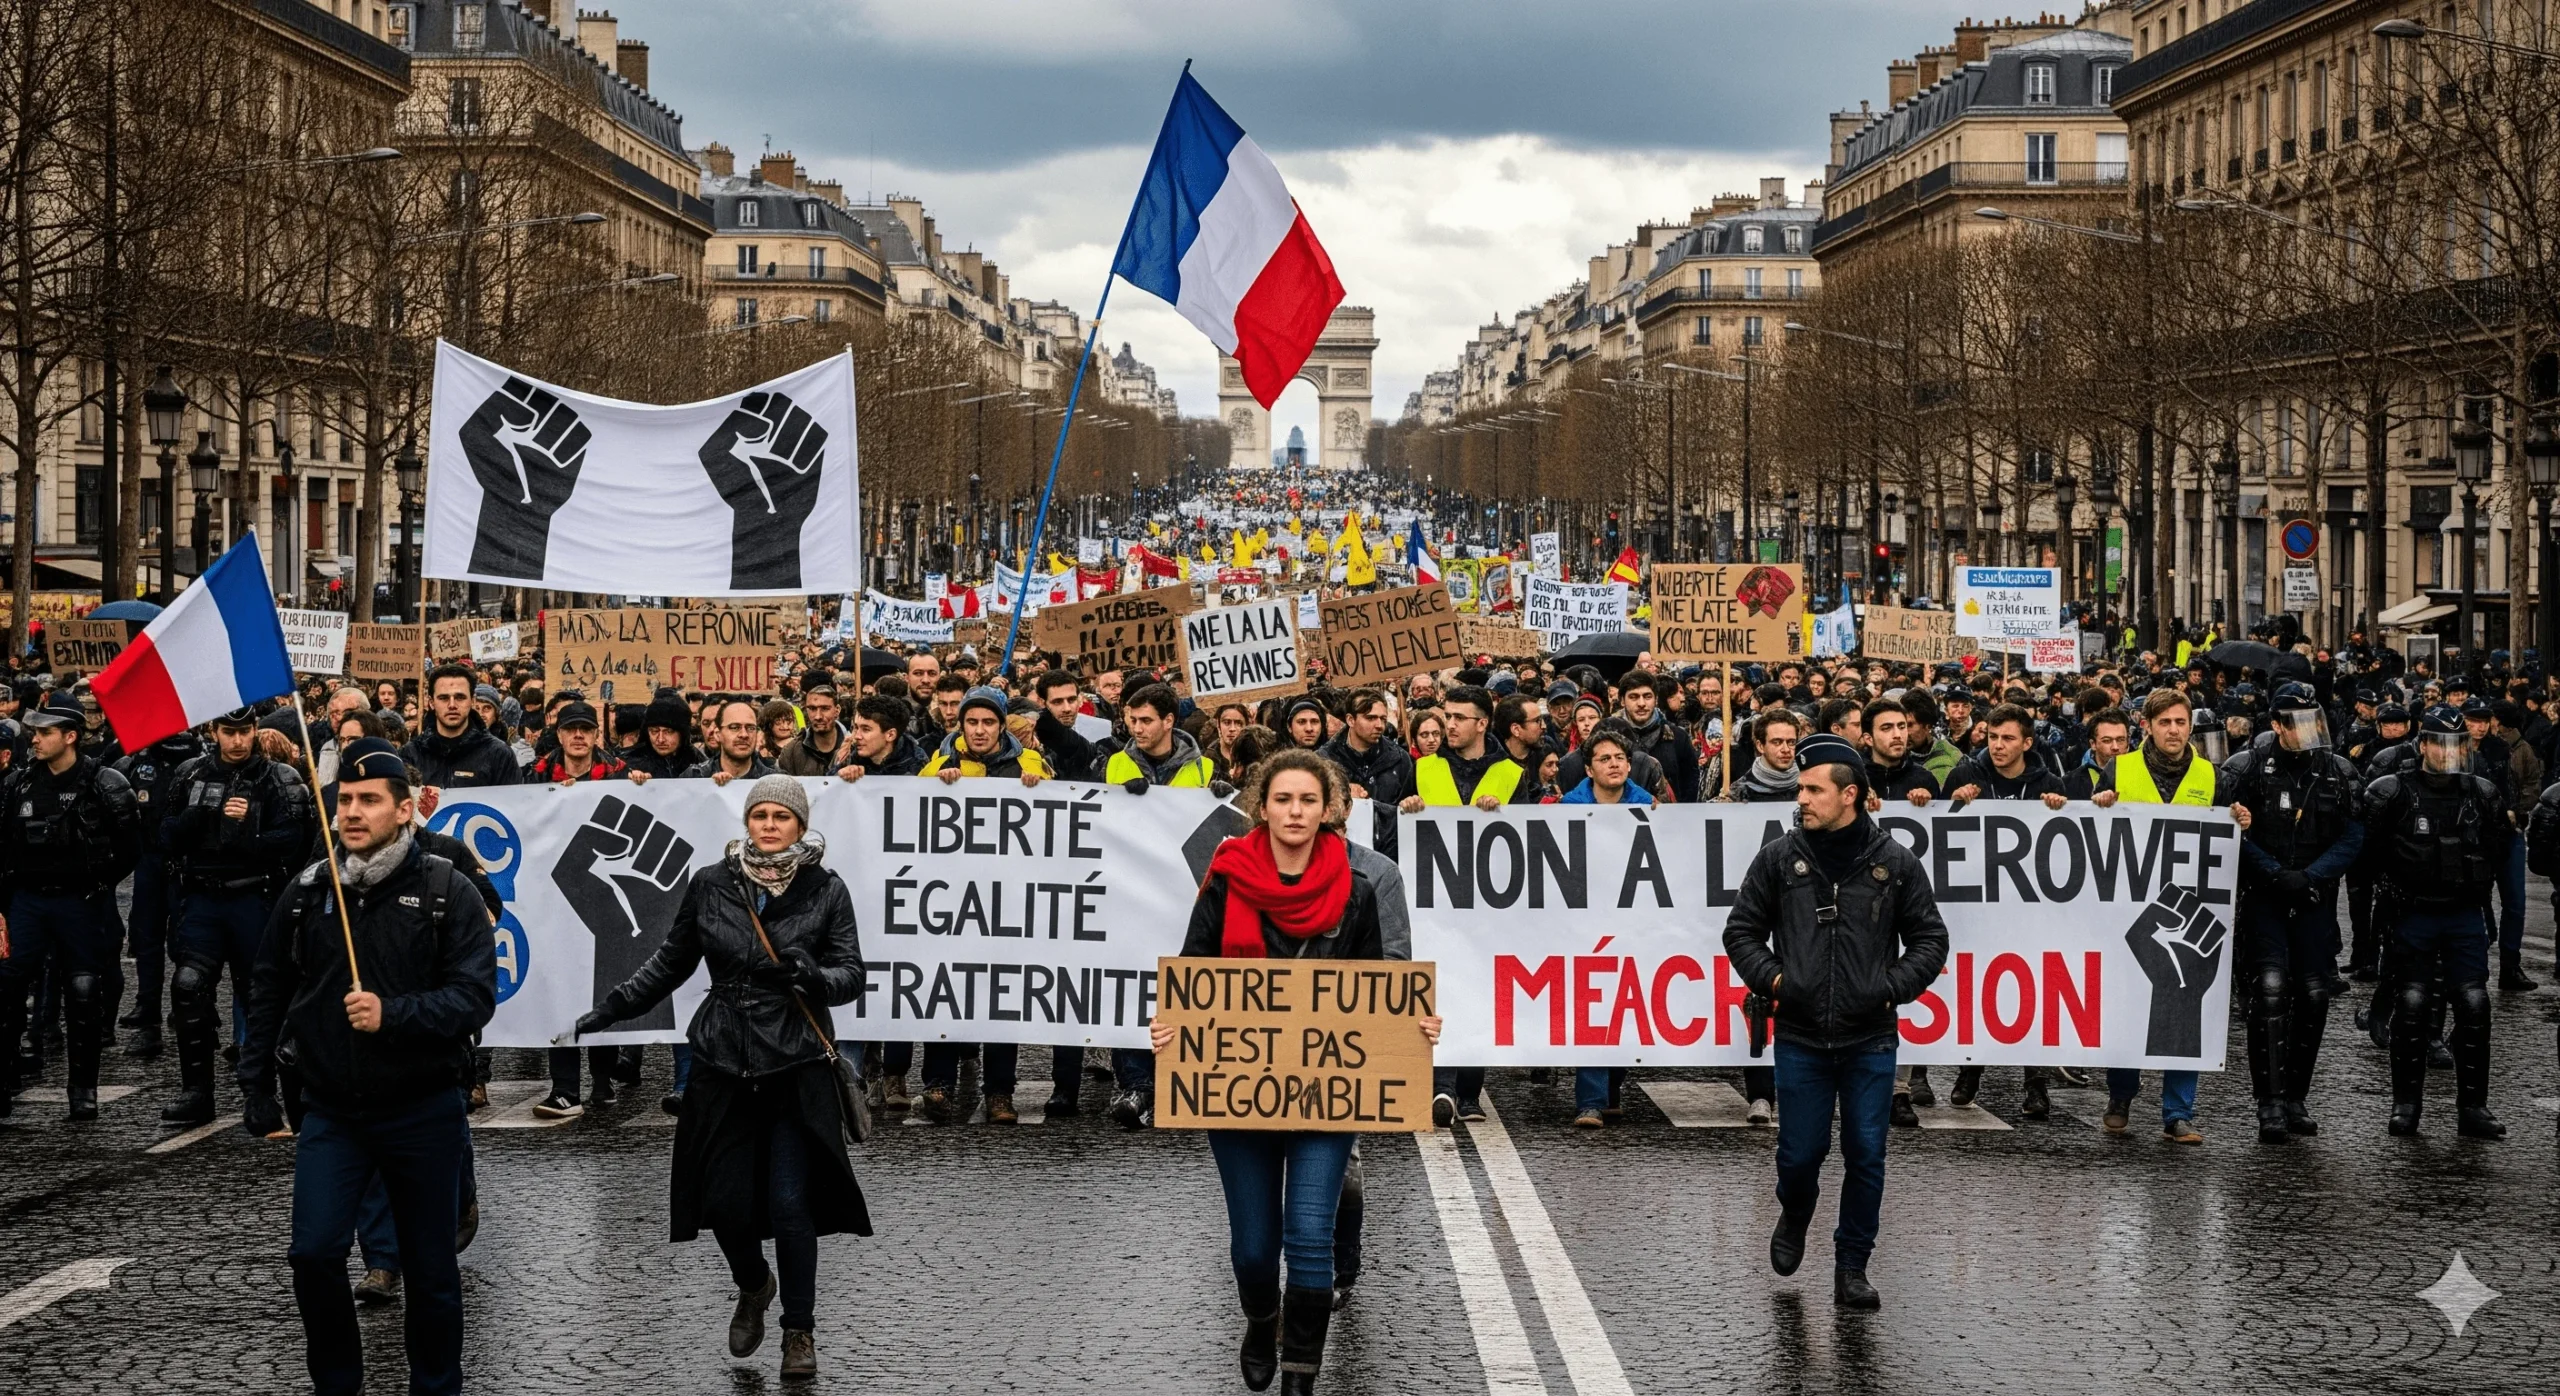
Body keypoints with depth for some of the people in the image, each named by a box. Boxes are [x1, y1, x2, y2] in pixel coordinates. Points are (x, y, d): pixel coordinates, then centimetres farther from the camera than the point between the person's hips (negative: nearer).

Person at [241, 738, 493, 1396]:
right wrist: (256, 1087, 11)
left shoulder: (447, 892, -9)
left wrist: (393, 1015, -29)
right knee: (313, 1254, -8)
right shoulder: (306, 892, 2)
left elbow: (475, 997, -16)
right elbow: (269, 992, 12)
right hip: (332, 1111, 2)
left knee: (430, 1270, 7)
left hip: (421, 1112, -2)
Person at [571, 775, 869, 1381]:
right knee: (726, 1202, 1)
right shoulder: (711, 886, 2)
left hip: (796, 1065, -2)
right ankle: (753, 1288, 34)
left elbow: (851, 974, -3)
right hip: (724, 1064, 2)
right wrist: (616, 1006, 6)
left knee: (788, 1203, -7)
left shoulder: (825, 889, -1)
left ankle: (800, 1329, 12)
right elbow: (672, 962, 13)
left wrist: (815, 977, -24)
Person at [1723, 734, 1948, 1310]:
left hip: (1870, 1040, 0)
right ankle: (1794, 1219, 36)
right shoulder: (1779, 859, 0)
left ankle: (1852, 1267, 14)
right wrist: (1771, 978, -6)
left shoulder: (1894, 863, -1)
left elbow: (1930, 938, 7)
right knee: (1800, 1153, 4)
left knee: (1865, 1156, 2)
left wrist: (1893, 987, -6)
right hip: (1800, 1039, 0)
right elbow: (1741, 931, 10)